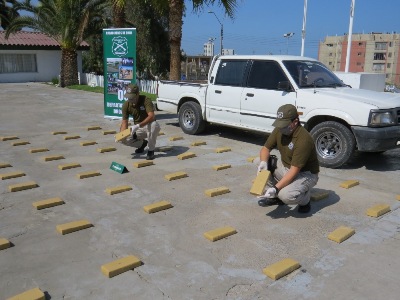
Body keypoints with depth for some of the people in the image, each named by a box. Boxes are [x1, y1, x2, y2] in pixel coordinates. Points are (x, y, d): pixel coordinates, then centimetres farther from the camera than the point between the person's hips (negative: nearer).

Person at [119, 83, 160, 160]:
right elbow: (124, 122, -7)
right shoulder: (126, 105, -9)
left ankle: (151, 150, -18)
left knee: (153, 125, -39)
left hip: (149, 125, -4)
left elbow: (151, 116, -33)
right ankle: (143, 142, 13)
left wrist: (138, 125, -44)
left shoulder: (146, 100, -22)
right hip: (138, 128, 4)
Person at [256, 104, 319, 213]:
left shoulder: (304, 139, -31)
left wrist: (276, 188, -38)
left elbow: (294, 171, -32)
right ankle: (275, 196, 7)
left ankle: (305, 199, 3)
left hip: (305, 173, -7)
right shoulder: (279, 130, -8)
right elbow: (266, 148, 1)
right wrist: (263, 162, -22)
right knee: (261, 167, -10)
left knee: (287, 195, -33)